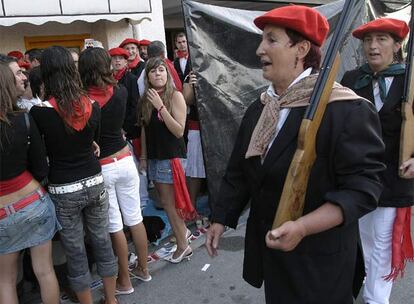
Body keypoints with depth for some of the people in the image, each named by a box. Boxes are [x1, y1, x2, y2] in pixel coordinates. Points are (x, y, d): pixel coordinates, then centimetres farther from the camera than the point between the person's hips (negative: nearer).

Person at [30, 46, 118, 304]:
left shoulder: (39, 112, -16)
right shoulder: (93, 106, -5)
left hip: (63, 191, -3)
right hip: (94, 183, 4)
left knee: (75, 253, 12)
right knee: (103, 243, 17)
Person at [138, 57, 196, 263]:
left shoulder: (175, 96, -10)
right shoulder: (146, 99, 4)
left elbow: (179, 131, -16)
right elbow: (144, 130, 11)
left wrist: (161, 107, -22)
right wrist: (143, 156, 12)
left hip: (171, 157, -5)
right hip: (154, 157, 5)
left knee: (168, 202, -1)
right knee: (165, 200, 13)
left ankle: (183, 246, 14)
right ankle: (182, 231, 35)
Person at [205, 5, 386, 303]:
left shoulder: (348, 111, -19)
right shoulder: (258, 109, 5)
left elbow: (362, 187, -22)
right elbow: (238, 171, 10)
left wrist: (302, 227, -31)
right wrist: (220, 219, 9)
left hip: (318, 257, -6)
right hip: (266, 245, 7)